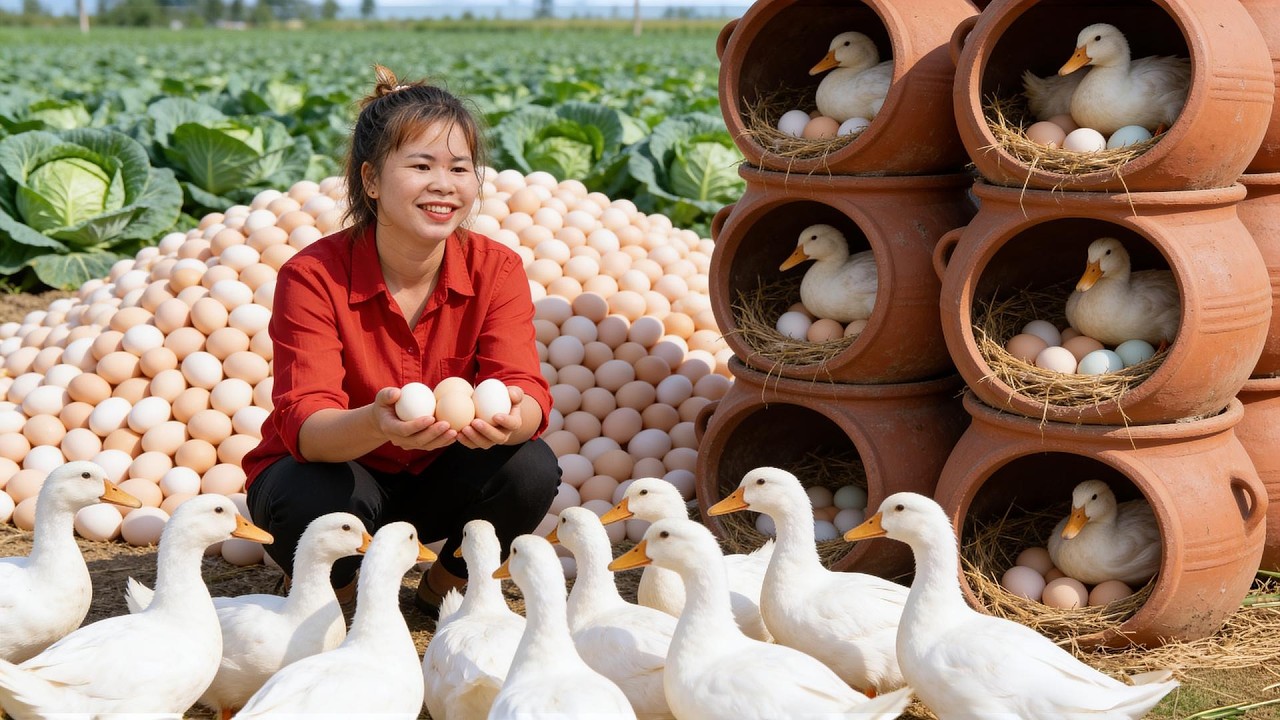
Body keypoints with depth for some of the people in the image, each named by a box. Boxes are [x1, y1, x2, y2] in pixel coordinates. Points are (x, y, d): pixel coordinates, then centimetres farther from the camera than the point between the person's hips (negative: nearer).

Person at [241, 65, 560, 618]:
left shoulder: (496, 270, -12)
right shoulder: (313, 276, -21)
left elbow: (527, 389, -24)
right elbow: (303, 423, -30)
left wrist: (513, 415, -51)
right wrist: (377, 424, -54)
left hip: (439, 478, 3)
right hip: (338, 469, -3)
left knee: (532, 468, -26)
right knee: (314, 499, -36)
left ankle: (448, 584, 5)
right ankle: (327, 593, 1)